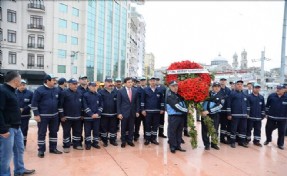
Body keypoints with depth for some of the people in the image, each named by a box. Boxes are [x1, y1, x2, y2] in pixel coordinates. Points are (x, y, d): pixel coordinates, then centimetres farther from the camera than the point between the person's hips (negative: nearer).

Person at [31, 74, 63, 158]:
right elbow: (34, 103, -10)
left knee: (54, 132, 11)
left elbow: (59, 102, 13)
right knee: (42, 133, 4)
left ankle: (53, 148, 23)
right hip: (43, 116, -5)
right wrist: (36, 115, -13)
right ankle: (41, 150, 16)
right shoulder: (39, 90, -10)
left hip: (54, 115, 5)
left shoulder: (56, 90, 7)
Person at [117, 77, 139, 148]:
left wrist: (137, 111, 3)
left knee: (131, 128, 9)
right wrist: (119, 113, -9)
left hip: (132, 112, 3)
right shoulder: (120, 91, -6)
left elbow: (137, 102, 8)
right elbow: (118, 103, -5)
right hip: (124, 112, -3)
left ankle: (130, 140, 24)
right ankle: (123, 141, 22)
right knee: (123, 128, 8)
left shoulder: (135, 91, 3)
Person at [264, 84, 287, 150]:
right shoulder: (271, 96, -5)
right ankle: (268, 140, 33)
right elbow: (267, 105, 3)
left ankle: (280, 144, 25)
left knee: (281, 131, 9)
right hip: (271, 117, 0)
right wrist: (267, 113, 4)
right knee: (268, 129, 9)